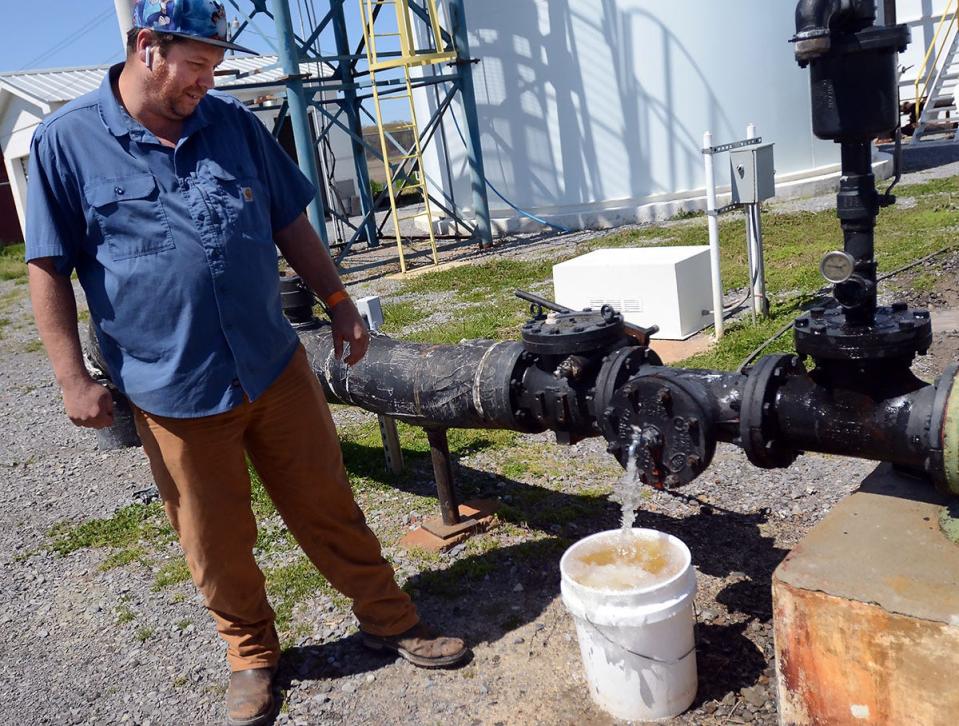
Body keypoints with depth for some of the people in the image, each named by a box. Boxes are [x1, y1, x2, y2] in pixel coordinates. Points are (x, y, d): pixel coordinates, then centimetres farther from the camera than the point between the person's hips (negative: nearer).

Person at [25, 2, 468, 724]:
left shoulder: (235, 122, 5)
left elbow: (291, 222, 12)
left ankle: (390, 618, 30)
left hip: (277, 367, 3)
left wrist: (338, 300, 8)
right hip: (172, 392, -2)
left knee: (329, 507, 12)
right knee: (217, 542, 12)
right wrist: (73, 379, -6)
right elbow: (48, 269, -2)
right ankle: (252, 652, 36)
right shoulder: (65, 141, -3)